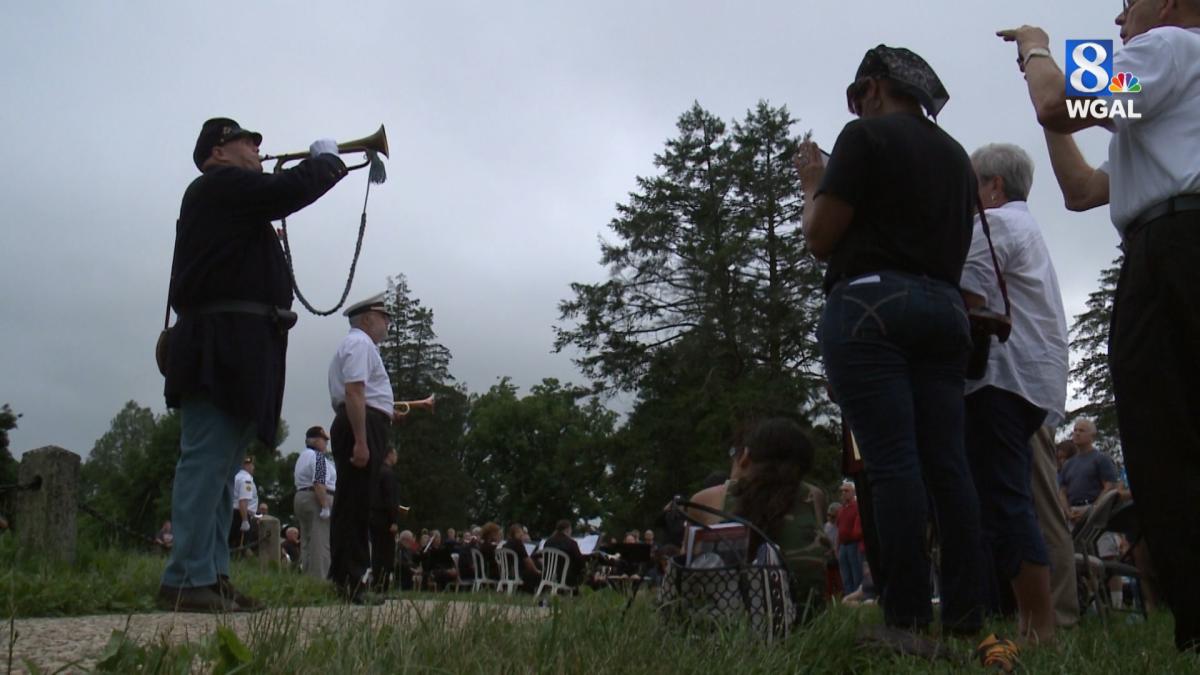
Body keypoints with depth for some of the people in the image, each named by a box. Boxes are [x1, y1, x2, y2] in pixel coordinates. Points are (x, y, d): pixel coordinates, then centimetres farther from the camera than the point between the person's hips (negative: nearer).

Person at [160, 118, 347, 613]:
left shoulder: (231, 198, 28)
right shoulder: (221, 185, -4)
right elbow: (292, 190, -15)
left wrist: (320, 167, 21)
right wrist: (325, 159, 3)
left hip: (232, 349, 11)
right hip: (223, 344, -11)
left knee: (218, 465, 9)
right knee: (207, 460, -13)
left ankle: (210, 576, 12)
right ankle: (188, 580, -13)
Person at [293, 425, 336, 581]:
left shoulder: (302, 456, 20)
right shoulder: (318, 456, -11)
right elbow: (319, 483, -20)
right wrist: (325, 507, -22)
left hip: (300, 497, 10)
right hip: (317, 500, -10)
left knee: (307, 541, 11)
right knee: (321, 543, -12)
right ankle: (318, 579, -17)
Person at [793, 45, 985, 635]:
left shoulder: (866, 135, 0)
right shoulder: (955, 153, 22)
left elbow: (820, 238, -4)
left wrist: (812, 183, 15)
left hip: (870, 305, -7)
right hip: (945, 309, 7)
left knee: (891, 461, -11)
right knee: (946, 464, 2)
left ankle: (907, 616, -12)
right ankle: (965, 614, 1)